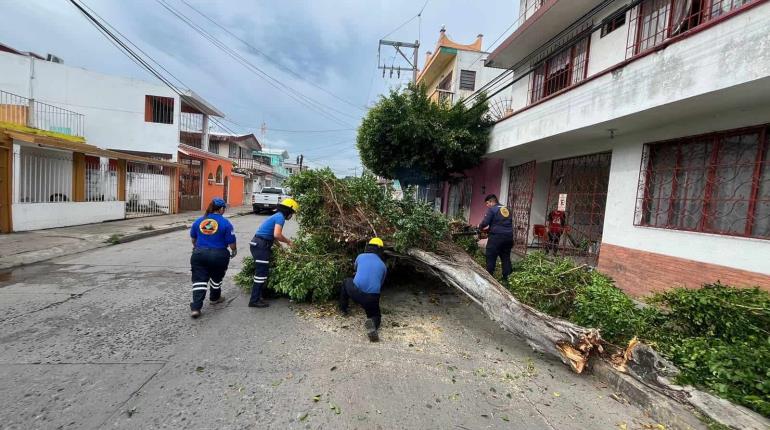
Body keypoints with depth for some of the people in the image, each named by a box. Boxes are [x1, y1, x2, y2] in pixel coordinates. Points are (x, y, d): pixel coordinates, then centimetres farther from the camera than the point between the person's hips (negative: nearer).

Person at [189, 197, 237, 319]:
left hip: (199, 254, 3)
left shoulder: (198, 221, 4)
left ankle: (195, 308, -1)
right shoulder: (225, 223, -12)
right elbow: (231, 243, -11)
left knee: (199, 280, 6)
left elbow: (193, 238, 19)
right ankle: (215, 298, 40)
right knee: (216, 278, 20)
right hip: (218, 255, -3)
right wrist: (234, 250, 11)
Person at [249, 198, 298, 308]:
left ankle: (257, 296, 28)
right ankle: (254, 301, 4)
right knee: (261, 273, -4)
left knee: (262, 272, 17)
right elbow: (277, 235, -25)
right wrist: (288, 241, -9)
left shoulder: (277, 216, 18)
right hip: (260, 245, -10)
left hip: (259, 245, 10)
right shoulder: (280, 217, -13)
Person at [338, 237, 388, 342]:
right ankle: (373, 323, -11)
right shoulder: (383, 266, 13)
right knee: (375, 315, 26)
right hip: (372, 298, 0)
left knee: (346, 281, 32)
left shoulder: (360, 256, 11)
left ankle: (343, 309, 40)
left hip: (355, 293, 0)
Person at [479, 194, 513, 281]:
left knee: (491, 258, 2)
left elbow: (485, 222, -13)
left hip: (496, 236, -7)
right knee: (506, 258, 16)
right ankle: (507, 278, 21)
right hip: (509, 236, 7)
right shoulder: (507, 209, 18)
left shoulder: (492, 209, -5)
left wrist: (480, 227, 9)